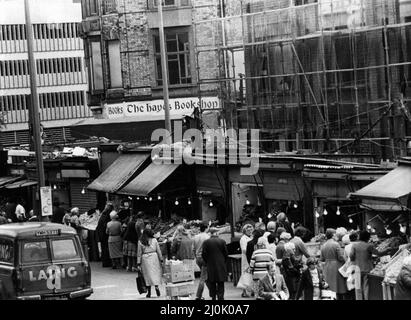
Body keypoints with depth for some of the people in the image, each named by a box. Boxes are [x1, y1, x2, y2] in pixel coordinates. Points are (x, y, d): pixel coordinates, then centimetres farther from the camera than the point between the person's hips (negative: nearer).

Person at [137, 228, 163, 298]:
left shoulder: (140, 242, 0)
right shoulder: (154, 240, 1)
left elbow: (139, 253, 1)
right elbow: (158, 251, 3)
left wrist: (138, 263, 4)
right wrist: (161, 259, 9)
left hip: (145, 258, 0)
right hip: (154, 257, 0)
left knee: (148, 274, 4)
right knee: (155, 273, 7)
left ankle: (149, 292, 5)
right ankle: (156, 286, -14)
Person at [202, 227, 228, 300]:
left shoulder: (206, 242, -5)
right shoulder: (222, 242, -6)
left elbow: (203, 254, -5)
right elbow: (226, 254, -1)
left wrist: (207, 262, 9)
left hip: (210, 266, 0)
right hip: (221, 266, 0)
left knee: (212, 284, 10)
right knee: (220, 284, 5)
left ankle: (213, 297, 11)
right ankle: (220, 297, 1)